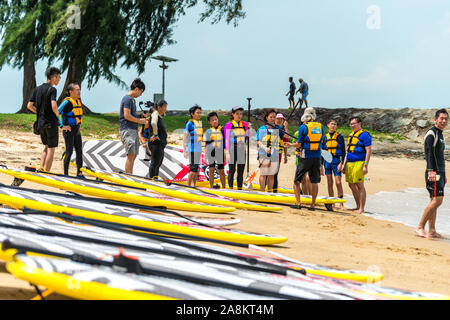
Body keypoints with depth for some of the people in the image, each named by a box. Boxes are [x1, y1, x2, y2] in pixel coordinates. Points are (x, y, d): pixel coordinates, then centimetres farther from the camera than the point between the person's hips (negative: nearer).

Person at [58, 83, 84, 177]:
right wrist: (63, 125, -19)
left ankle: (79, 173, 15)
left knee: (79, 151, 8)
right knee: (69, 151, -4)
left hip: (77, 130, 8)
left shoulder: (78, 101, 12)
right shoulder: (67, 101, -15)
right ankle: (65, 174, 4)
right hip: (68, 130, -8)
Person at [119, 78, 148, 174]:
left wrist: (141, 119, 10)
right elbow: (127, 116, -18)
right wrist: (140, 121, -10)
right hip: (127, 130, -10)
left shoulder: (133, 99, 19)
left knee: (134, 155, 9)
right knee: (131, 155, -14)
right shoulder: (127, 99, -11)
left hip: (134, 130, 10)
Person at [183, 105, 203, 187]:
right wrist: (185, 150, -14)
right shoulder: (189, 124, -9)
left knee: (196, 168, 9)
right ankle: (188, 186, -5)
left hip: (199, 149, 7)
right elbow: (185, 138, -9)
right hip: (192, 149, -7)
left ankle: (193, 186, 14)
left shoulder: (200, 123, 13)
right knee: (193, 168, -10)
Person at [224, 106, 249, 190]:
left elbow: (247, 137, 17)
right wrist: (227, 152, -12)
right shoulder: (229, 125, -3)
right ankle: (230, 189, 1)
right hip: (232, 149, -4)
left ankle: (240, 189, 10)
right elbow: (226, 139, -6)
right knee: (232, 170, -4)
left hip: (242, 150, 4)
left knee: (241, 171, 5)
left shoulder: (244, 124, 11)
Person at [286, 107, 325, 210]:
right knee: (314, 182, 9)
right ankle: (313, 204, 7)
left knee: (297, 181, 6)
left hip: (305, 157, -4)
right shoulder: (321, 126, 6)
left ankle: (298, 203, -1)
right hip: (317, 157, 4)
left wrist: (290, 145, 10)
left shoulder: (303, 127, -8)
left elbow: (299, 144, -8)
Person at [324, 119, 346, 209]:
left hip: (336, 161, -3)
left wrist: (341, 163, -11)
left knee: (338, 183, -10)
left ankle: (341, 203, -3)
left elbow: (343, 152, 0)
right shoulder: (325, 137, 11)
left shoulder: (340, 137, 2)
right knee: (329, 183, 3)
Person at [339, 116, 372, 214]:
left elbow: (368, 150, -12)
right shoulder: (351, 135, 20)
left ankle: (361, 209, -3)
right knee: (351, 185, 10)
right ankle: (358, 206, 20)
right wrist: (344, 164, 22)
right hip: (350, 163, 9)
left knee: (360, 186, -7)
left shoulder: (365, 135, -6)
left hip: (359, 162, -9)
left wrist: (366, 165, -18)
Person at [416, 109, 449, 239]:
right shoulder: (431, 133, -9)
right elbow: (429, 153, -19)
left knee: (434, 201, 7)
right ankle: (420, 226, -11)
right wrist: (431, 171, -29)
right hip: (433, 173, -9)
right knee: (437, 200, -16)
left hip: (439, 173, 9)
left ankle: (432, 231, 8)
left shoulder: (440, 134, 21)